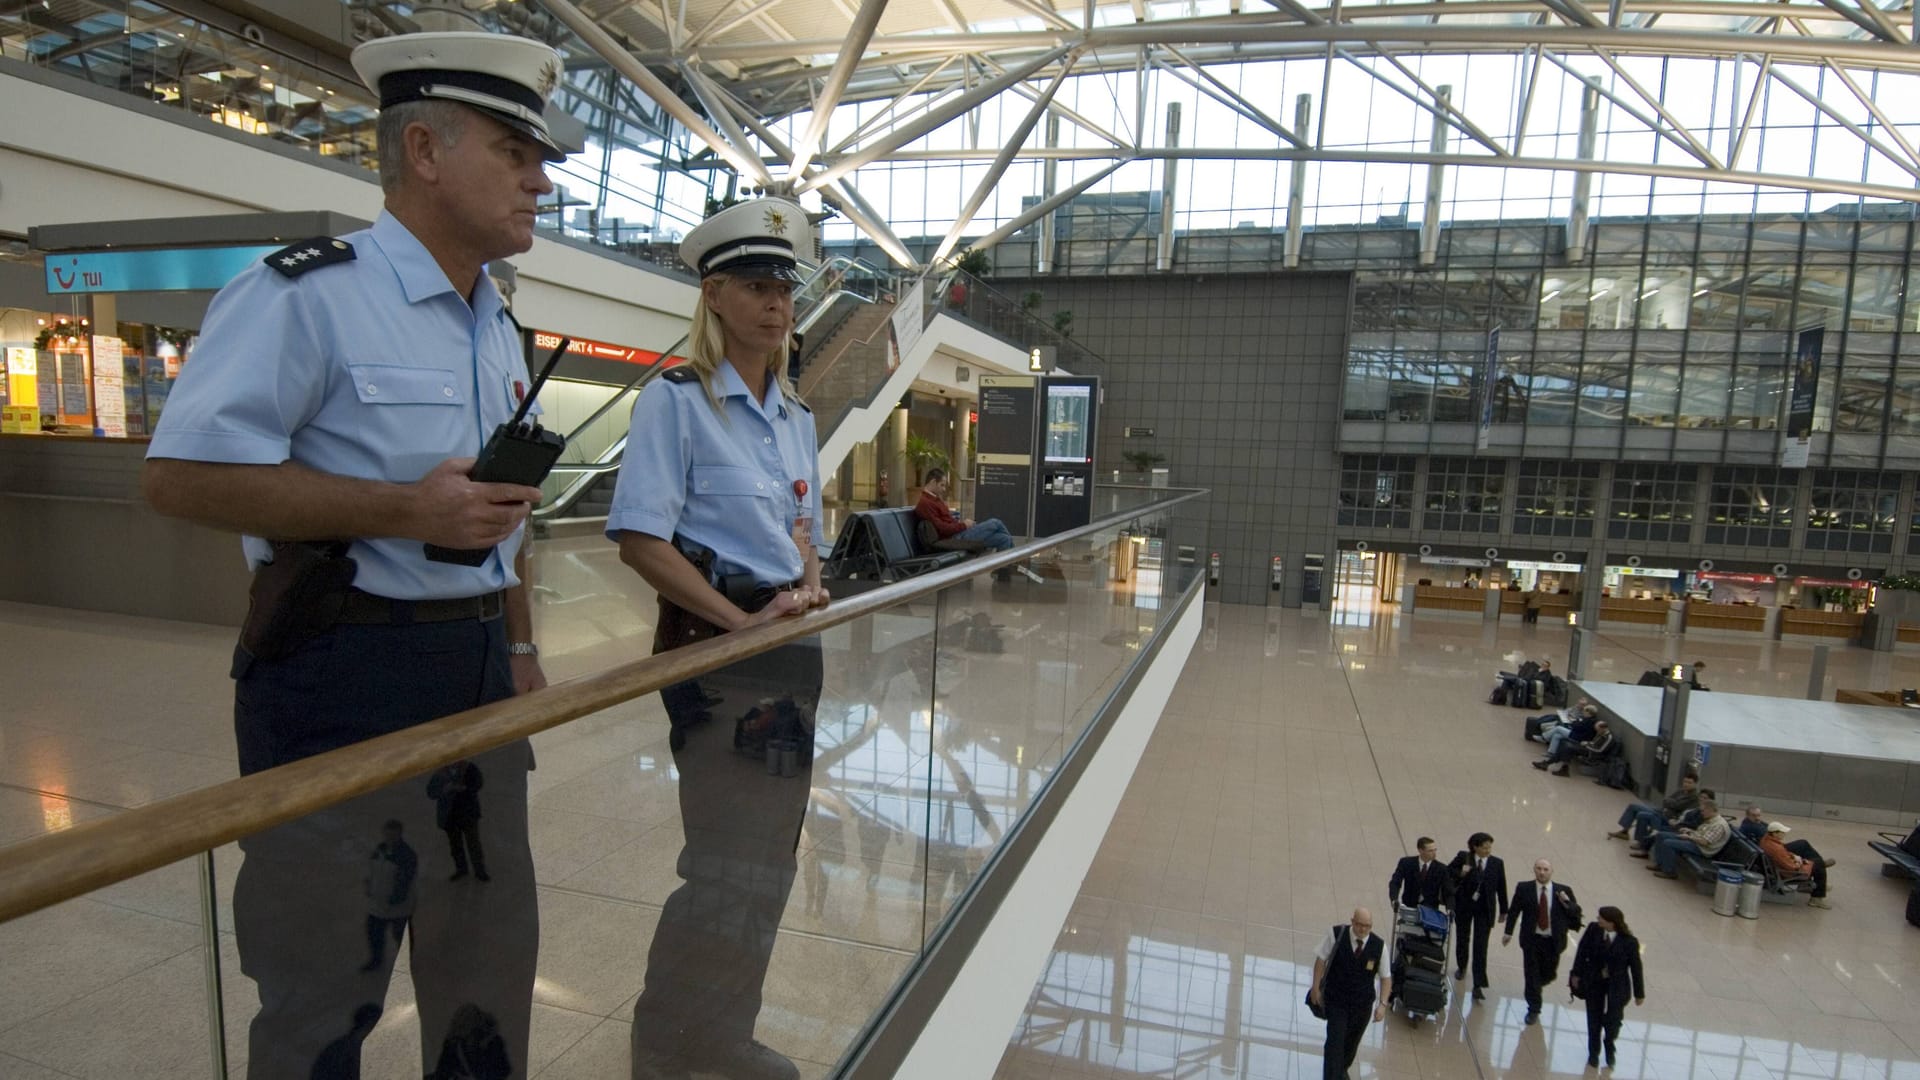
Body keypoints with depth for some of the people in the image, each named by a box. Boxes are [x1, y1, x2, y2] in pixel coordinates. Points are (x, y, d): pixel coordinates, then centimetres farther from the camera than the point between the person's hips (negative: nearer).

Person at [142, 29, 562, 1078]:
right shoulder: (305, 293, -11)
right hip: (344, 676, -7)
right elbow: (179, 473, -16)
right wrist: (405, 509, -22)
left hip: (478, 674, 8)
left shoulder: (498, 329, 14)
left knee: (490, 965, 19)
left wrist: (519, 646, 15)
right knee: (325, 991, 9)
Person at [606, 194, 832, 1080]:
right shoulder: (677, 399, -10)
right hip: (712, 640, -7)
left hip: (793, 643, 7)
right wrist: (740, 621, -20)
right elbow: (639, 539, -16)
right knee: (728, 863, 2)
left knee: (770, 856, 16)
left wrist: (807, 586, -2)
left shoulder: (796, 416, 12)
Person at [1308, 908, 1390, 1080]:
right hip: (1335, 1000, -3)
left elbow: (1386, 977, -2)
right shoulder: (1335, 935, -18)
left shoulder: (1379, 946, -13)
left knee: (1351, 1043, 20)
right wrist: (1316, 987, -4)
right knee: (1335, 1041, -11)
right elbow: (1321, 958, -7)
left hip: (1363, 1005, 3)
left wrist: (1382, 1004, -10)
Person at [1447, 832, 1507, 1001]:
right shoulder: (1463, 857, -9)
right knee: (1462, 939, 18)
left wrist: (1503, 910, 8)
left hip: (1484, 910, 0)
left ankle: (1478, 986, -2)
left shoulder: (1497, 863, -4)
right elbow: (1448, 871, -1)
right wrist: (1460, 873, -22)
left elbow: (1501, 888, 3)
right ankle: (1461, 967, 43)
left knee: (1480, 947, -4)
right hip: (1464, 905, 0)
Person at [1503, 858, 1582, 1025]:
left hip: (1553, 941, 1)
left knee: (1549, 974, 12)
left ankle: (1535, 986, 47)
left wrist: (1567, 903, -19)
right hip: (1531, 939, -1)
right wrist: (1508, 932, -5)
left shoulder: (1563, 891, -3)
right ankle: (1533, 1010, 16)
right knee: (1531, 975, 2)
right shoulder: (1524, 888, -5)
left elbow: (1576, 913, 0)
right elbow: (1513, 910, -1)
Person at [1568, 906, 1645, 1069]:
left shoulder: (1629, 942, -20)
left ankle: (1609, 1046, 39)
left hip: (1617, 985, -2)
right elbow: (1582, 951, -3)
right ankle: (1594, 1052, 34)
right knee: (1594, 1019, 11)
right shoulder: (1593, 930, -15)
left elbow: (1636, 968, -8)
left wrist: (1639, 994, 0)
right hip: (1594, 981, 2)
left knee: (1613, 1021, 4)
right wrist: (1576, 974, 2)